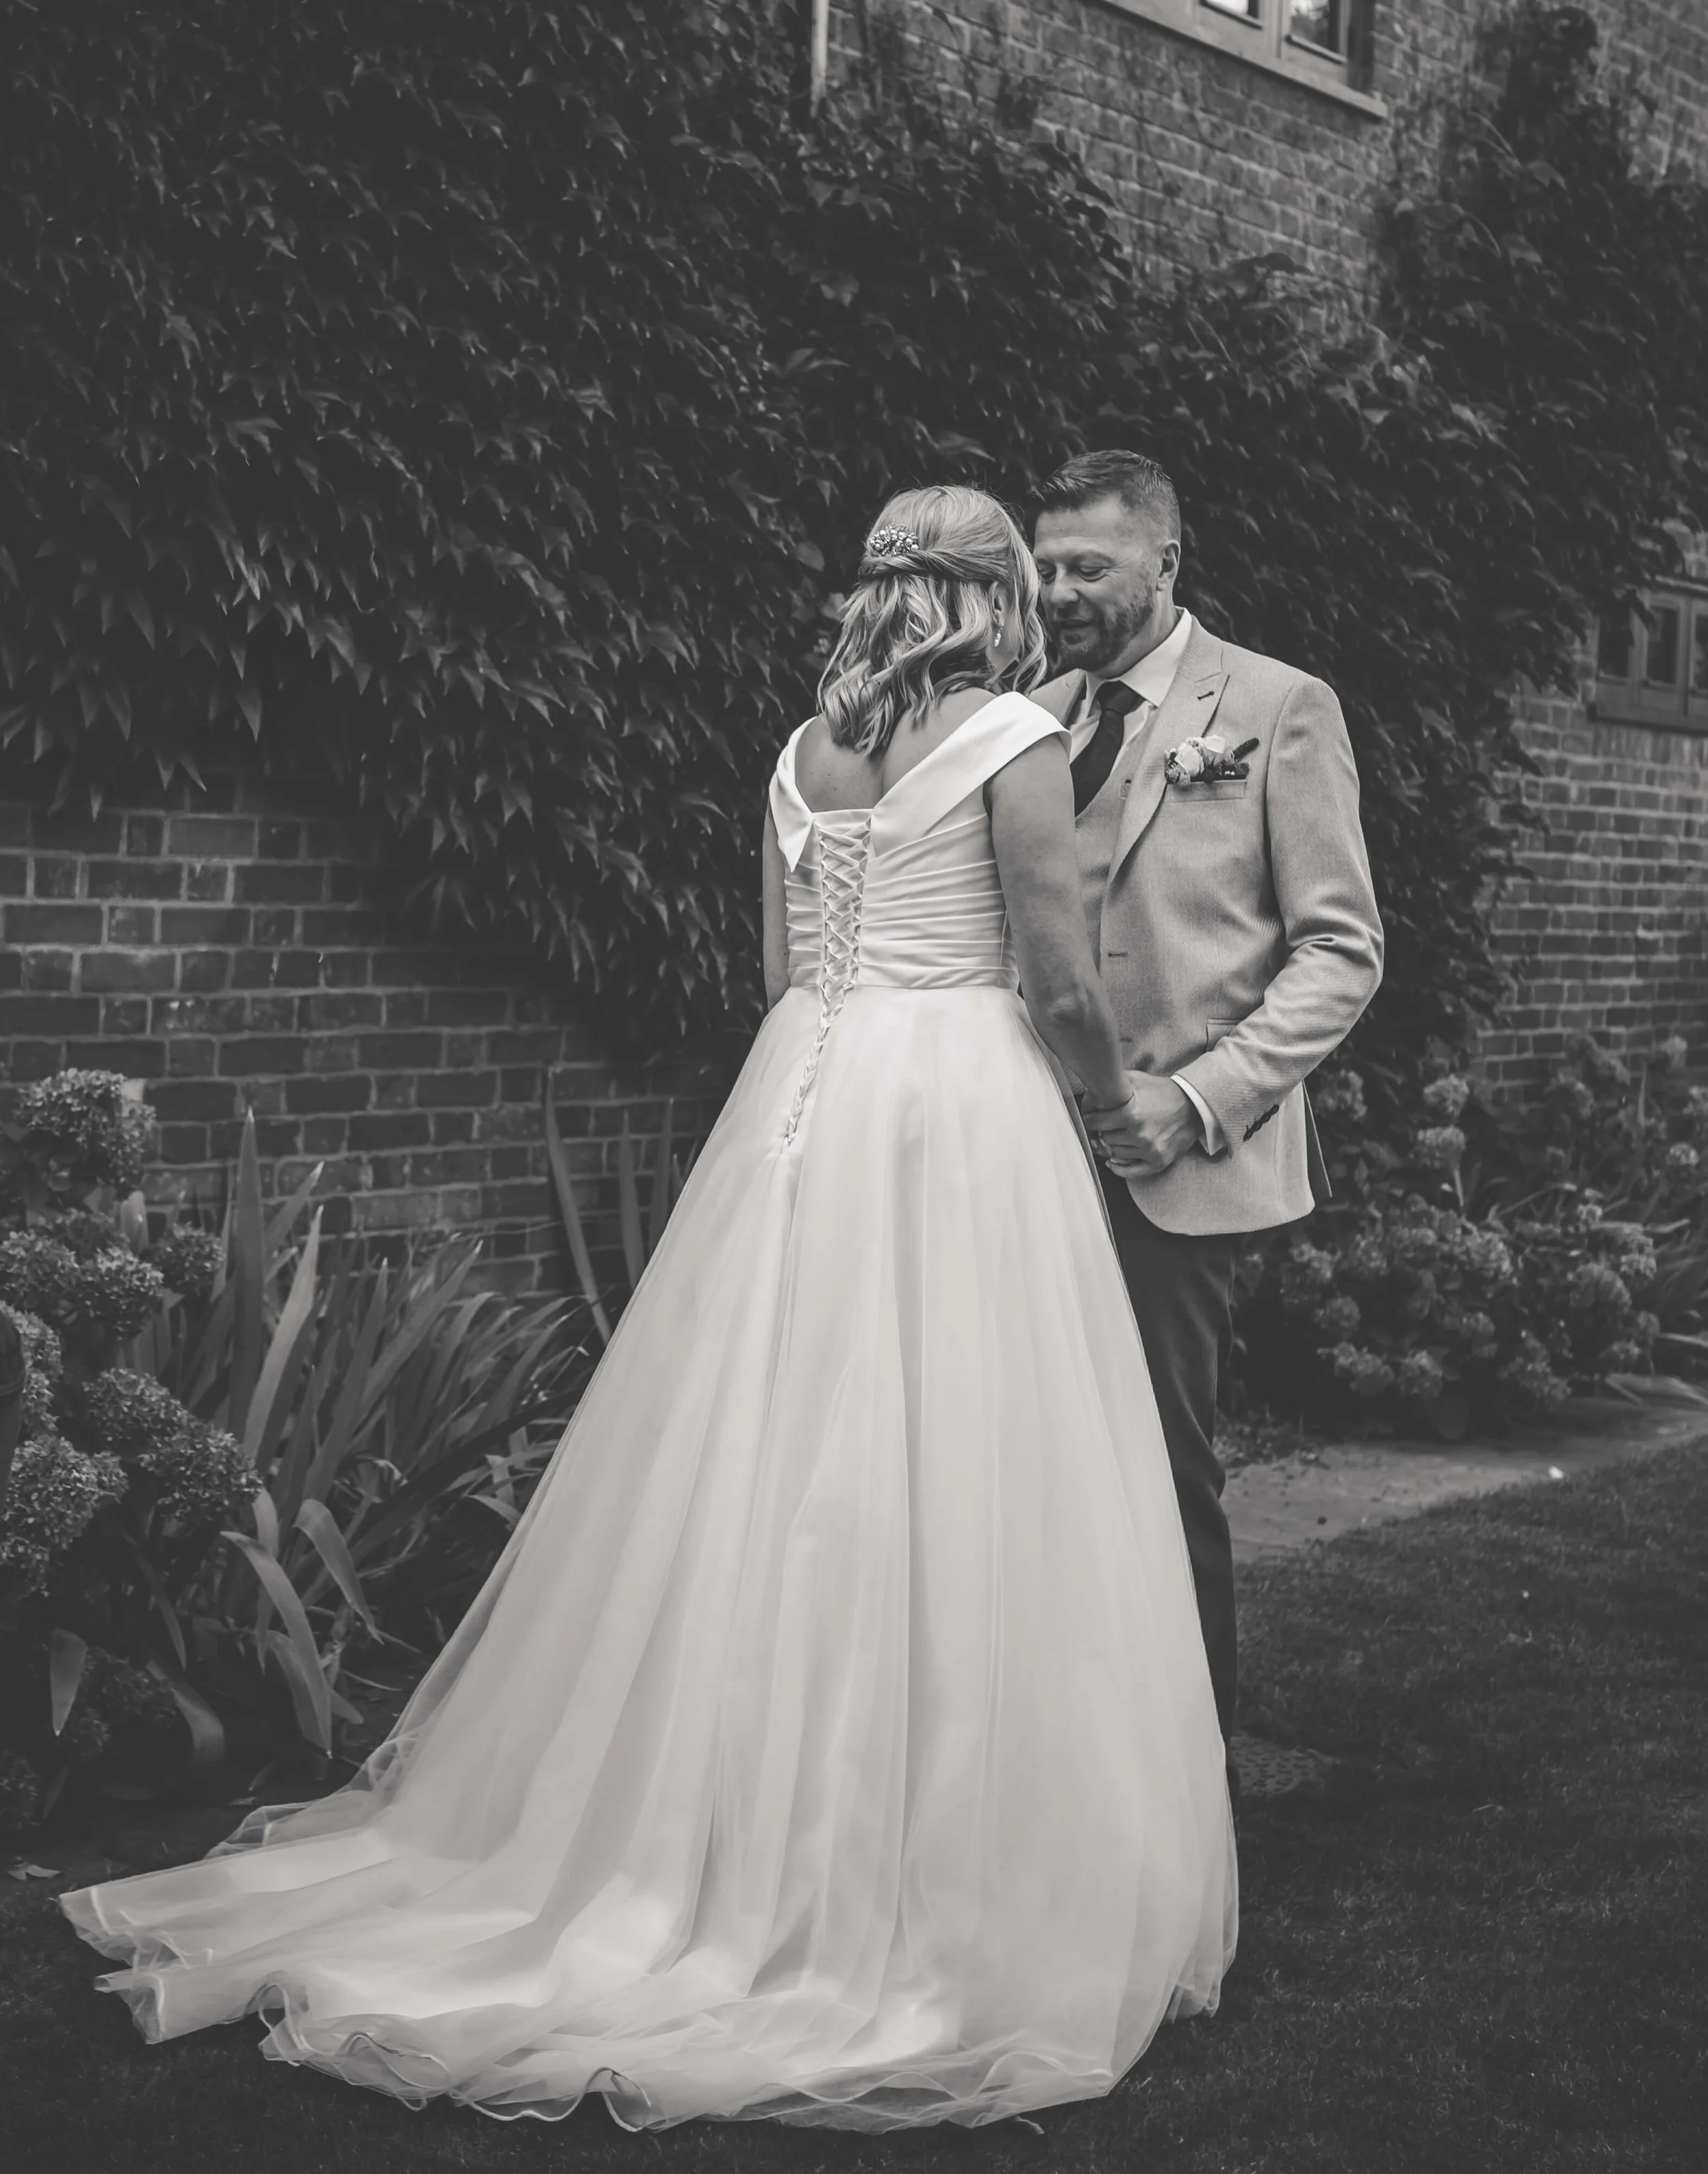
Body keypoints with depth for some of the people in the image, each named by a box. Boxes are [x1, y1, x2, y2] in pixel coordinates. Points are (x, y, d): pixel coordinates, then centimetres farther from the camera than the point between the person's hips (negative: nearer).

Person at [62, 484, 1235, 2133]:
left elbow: (784, 975, 15)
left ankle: (735, 1844, 19)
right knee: (949, 1498, -1)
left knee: (771, 1482, 10)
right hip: (957, 1119, -6)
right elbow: (1062, 987, -6)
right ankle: (939, 1889, 7)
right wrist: (1115, 1096, 12)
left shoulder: (805, 750, 12)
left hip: (801, 1106, 6)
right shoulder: (1014, 742, -6)